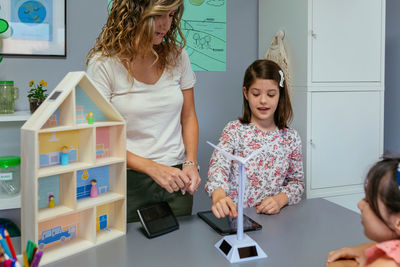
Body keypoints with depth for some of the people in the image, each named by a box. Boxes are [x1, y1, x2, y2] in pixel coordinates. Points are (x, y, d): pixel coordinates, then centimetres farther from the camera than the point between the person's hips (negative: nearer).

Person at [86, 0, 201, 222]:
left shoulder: (177, 56, 2)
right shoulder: (103, 63, -11)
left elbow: (188, 117, 9)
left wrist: (191, 163, -6)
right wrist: (153, 168, -22)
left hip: (176, 179, 4)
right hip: (129, 182, -3)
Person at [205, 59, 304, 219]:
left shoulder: (290, 138, 8)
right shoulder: (234, 130, 0)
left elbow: (297, 180, 12)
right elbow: (218, 165, -15)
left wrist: (280, 199, -10)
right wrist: (218, 196, -36)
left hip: (273, 217, 2)